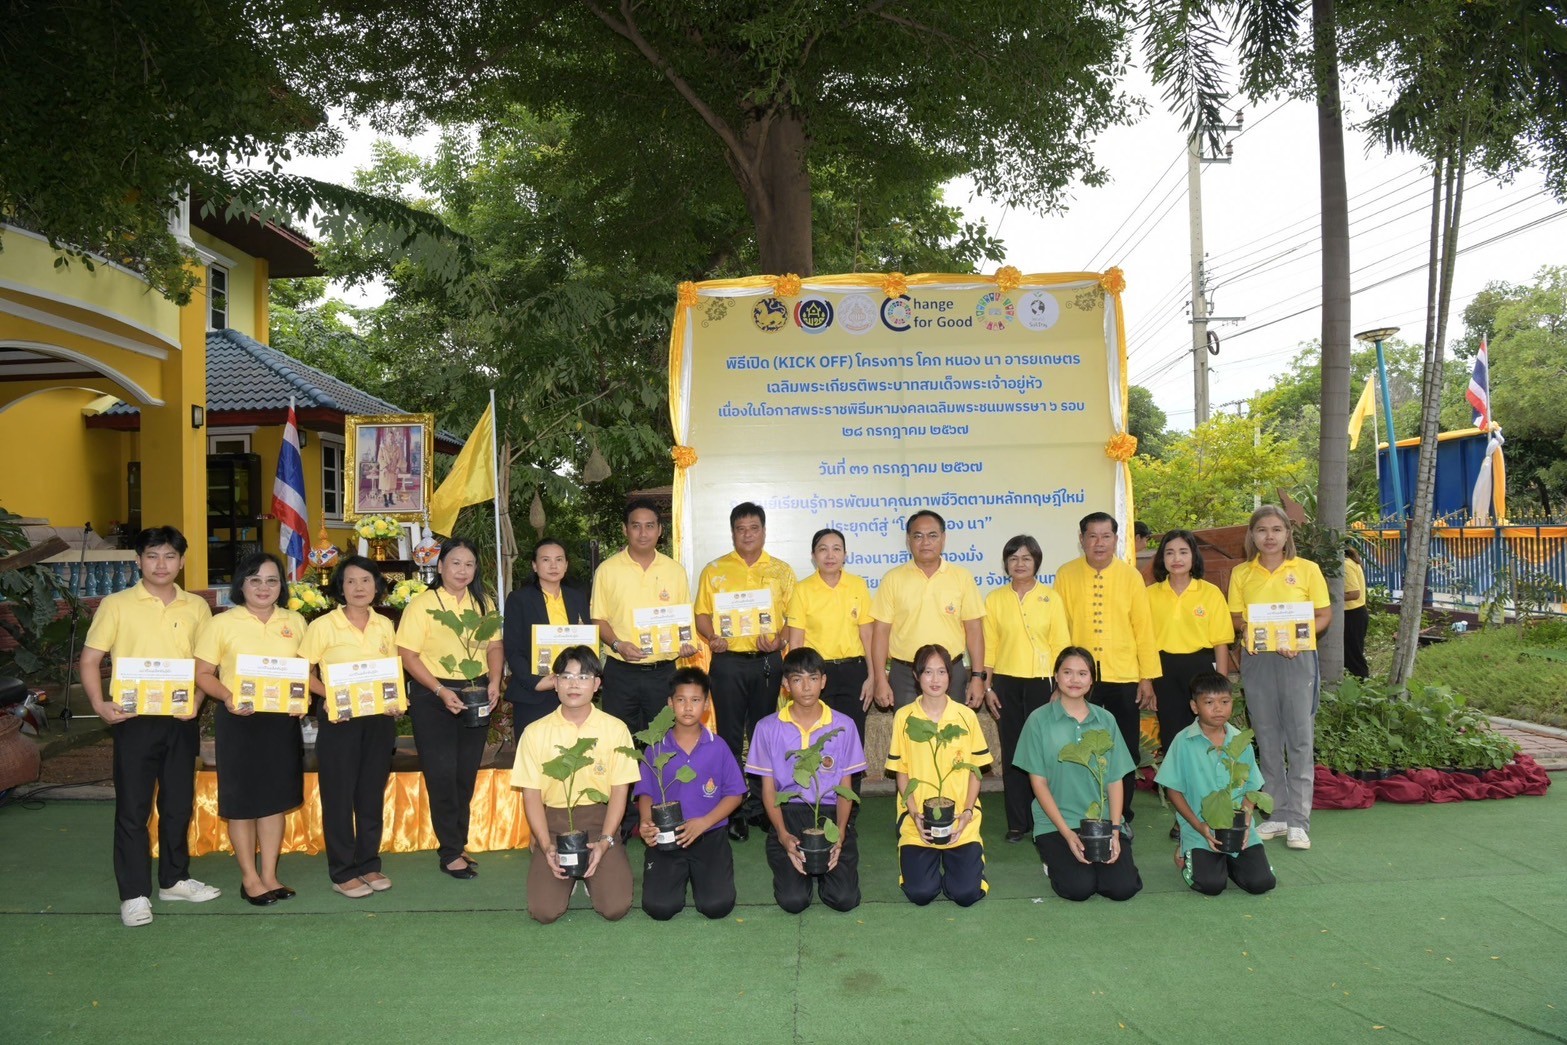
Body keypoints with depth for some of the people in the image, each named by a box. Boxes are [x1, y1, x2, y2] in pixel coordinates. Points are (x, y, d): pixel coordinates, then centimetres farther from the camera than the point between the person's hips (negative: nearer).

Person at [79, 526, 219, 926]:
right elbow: (90, 659, -1)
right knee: (133, 807, 2)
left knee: (179, 803, 12)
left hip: (180, 721, 3)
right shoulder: (116, 605, -2)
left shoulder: (196, 607, 6)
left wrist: (197, 699, -6)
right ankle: (134, 894, 11)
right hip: (134, 719, -3)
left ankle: (174, 879, 27)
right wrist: (99, 703, -15)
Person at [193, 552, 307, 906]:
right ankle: (249, 878, 18)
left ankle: (269, 874, 21)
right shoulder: (222, 623, -4)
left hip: (283, 720, 3)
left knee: (276, 797, 9)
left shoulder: (294, 622, 7)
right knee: (242, 800, 5)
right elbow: (202, 673, -4)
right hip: (239, 720, -3)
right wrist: (228, 697, -21)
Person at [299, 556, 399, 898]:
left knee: (372, 793, 11)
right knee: (339, 795, 3)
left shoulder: (385, 626, 7)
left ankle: (369, 864, 23)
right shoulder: (323, 625, -6)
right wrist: (327, 695, -20)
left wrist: (396, 700, -2)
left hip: (379, 719, 4)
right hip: (339, 719, -4)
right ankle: (342, 872, 13)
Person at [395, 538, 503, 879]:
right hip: (433, 697, -4)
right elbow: (408, 655, -11)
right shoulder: (422, 604, -8)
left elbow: (495, 646, 10)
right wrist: (441, 691, -19)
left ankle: (458, 843, 24)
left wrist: (494, 682, -8)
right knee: (441, 775, -1)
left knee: (467, 774, 11)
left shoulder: (484, 603, 6)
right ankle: (450, 853, 10)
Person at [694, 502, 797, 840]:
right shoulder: (714, 570, 7)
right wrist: (712, 638, -14)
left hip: (768, 661, 1)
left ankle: (761, 805, 21)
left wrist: (779, 639, -11)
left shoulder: (782, 570, 9)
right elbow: (702, 614, 5)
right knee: (730, 737, 2)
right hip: (728, 661, -1)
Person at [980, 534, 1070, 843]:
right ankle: (1017, 823, 13)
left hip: (1042, 682, -1)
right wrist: (987, 687, 2)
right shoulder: (995, 599, 5)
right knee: (1012, 753, 4)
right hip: (1007, 684, 1)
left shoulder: (1050, 598, 3)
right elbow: (988, 646, 6)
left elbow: (1061, 644, 3)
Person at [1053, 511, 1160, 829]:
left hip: (1124, 677, 1)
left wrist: (1148, 677, 1)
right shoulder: (1066, 575, 1)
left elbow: (1144, 627, 4)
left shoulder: (1130, 575, 3)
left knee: (1126, 751, 7)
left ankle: (1122, 818, 22)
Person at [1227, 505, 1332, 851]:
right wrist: (1248, 628, -12)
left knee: (1300, 738, -2)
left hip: (1297, 658, -2)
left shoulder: (1307, 570, 1)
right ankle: (1277, 815, 18)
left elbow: (1324, 615, 3)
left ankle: (1298, 821, 5)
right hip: (1256, 660, 2)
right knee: (1267, 739, 8)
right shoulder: (1241, 574, 7)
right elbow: (1235, 618, 10)